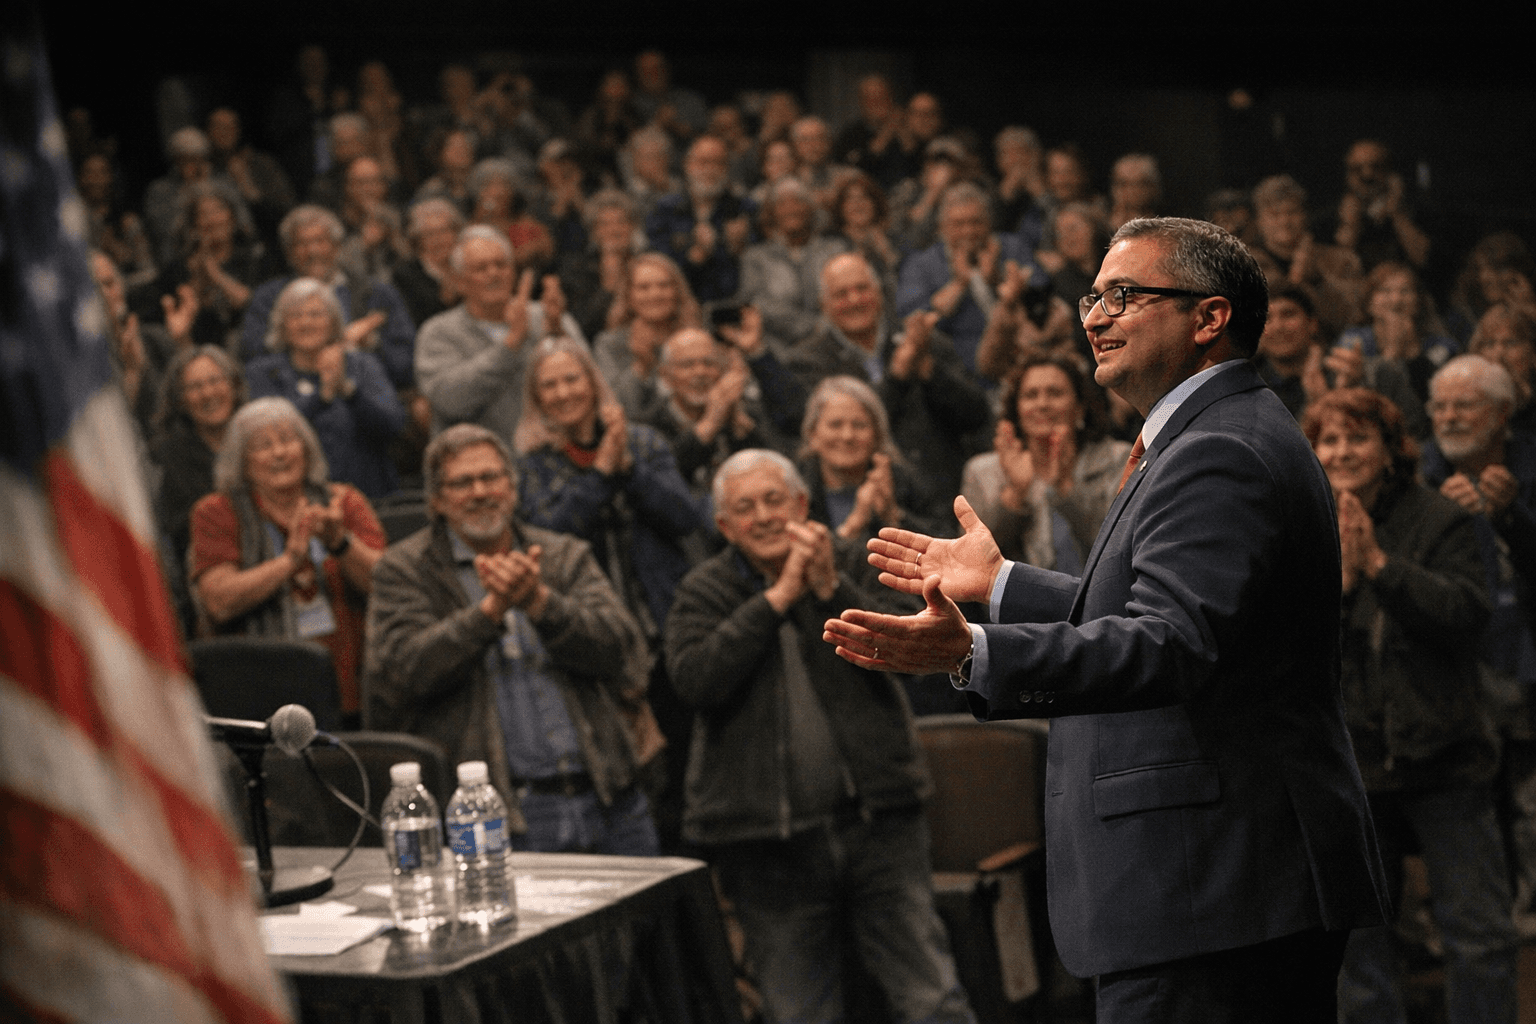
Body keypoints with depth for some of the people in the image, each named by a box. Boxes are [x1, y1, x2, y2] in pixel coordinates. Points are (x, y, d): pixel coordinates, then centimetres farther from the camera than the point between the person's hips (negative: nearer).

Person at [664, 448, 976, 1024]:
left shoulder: (850, 567, 9)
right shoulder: (704, 593, 6)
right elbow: (694, 678, -14)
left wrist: (831, 589, -16)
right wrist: (778, 596, -13)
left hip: (879, 826, 0)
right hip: (769, 846, 0)